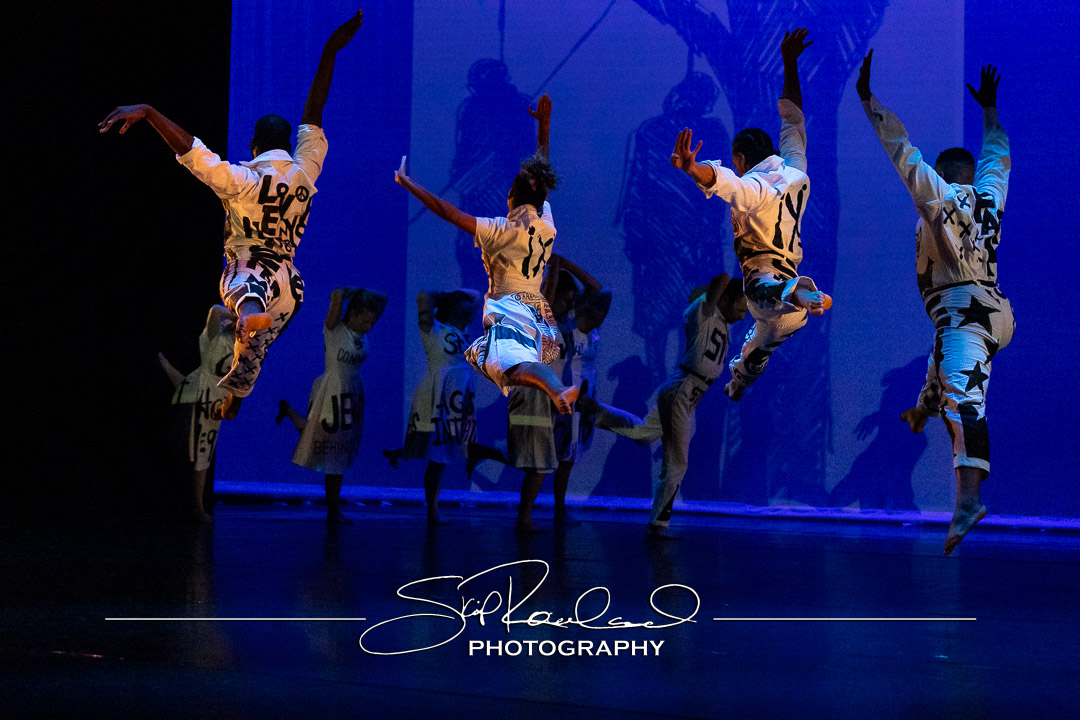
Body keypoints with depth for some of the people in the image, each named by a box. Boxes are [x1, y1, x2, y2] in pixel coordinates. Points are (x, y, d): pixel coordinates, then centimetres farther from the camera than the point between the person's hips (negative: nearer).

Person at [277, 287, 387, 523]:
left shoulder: (362, 333, 6)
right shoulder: (334, 329, -13)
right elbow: (336, 296, -29)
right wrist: (352, 293, -11)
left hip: (352, 395, 7)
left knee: (340, 455, 8)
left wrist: (365, 295, 2)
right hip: (332, 394, -7)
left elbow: (383, 299, 16)